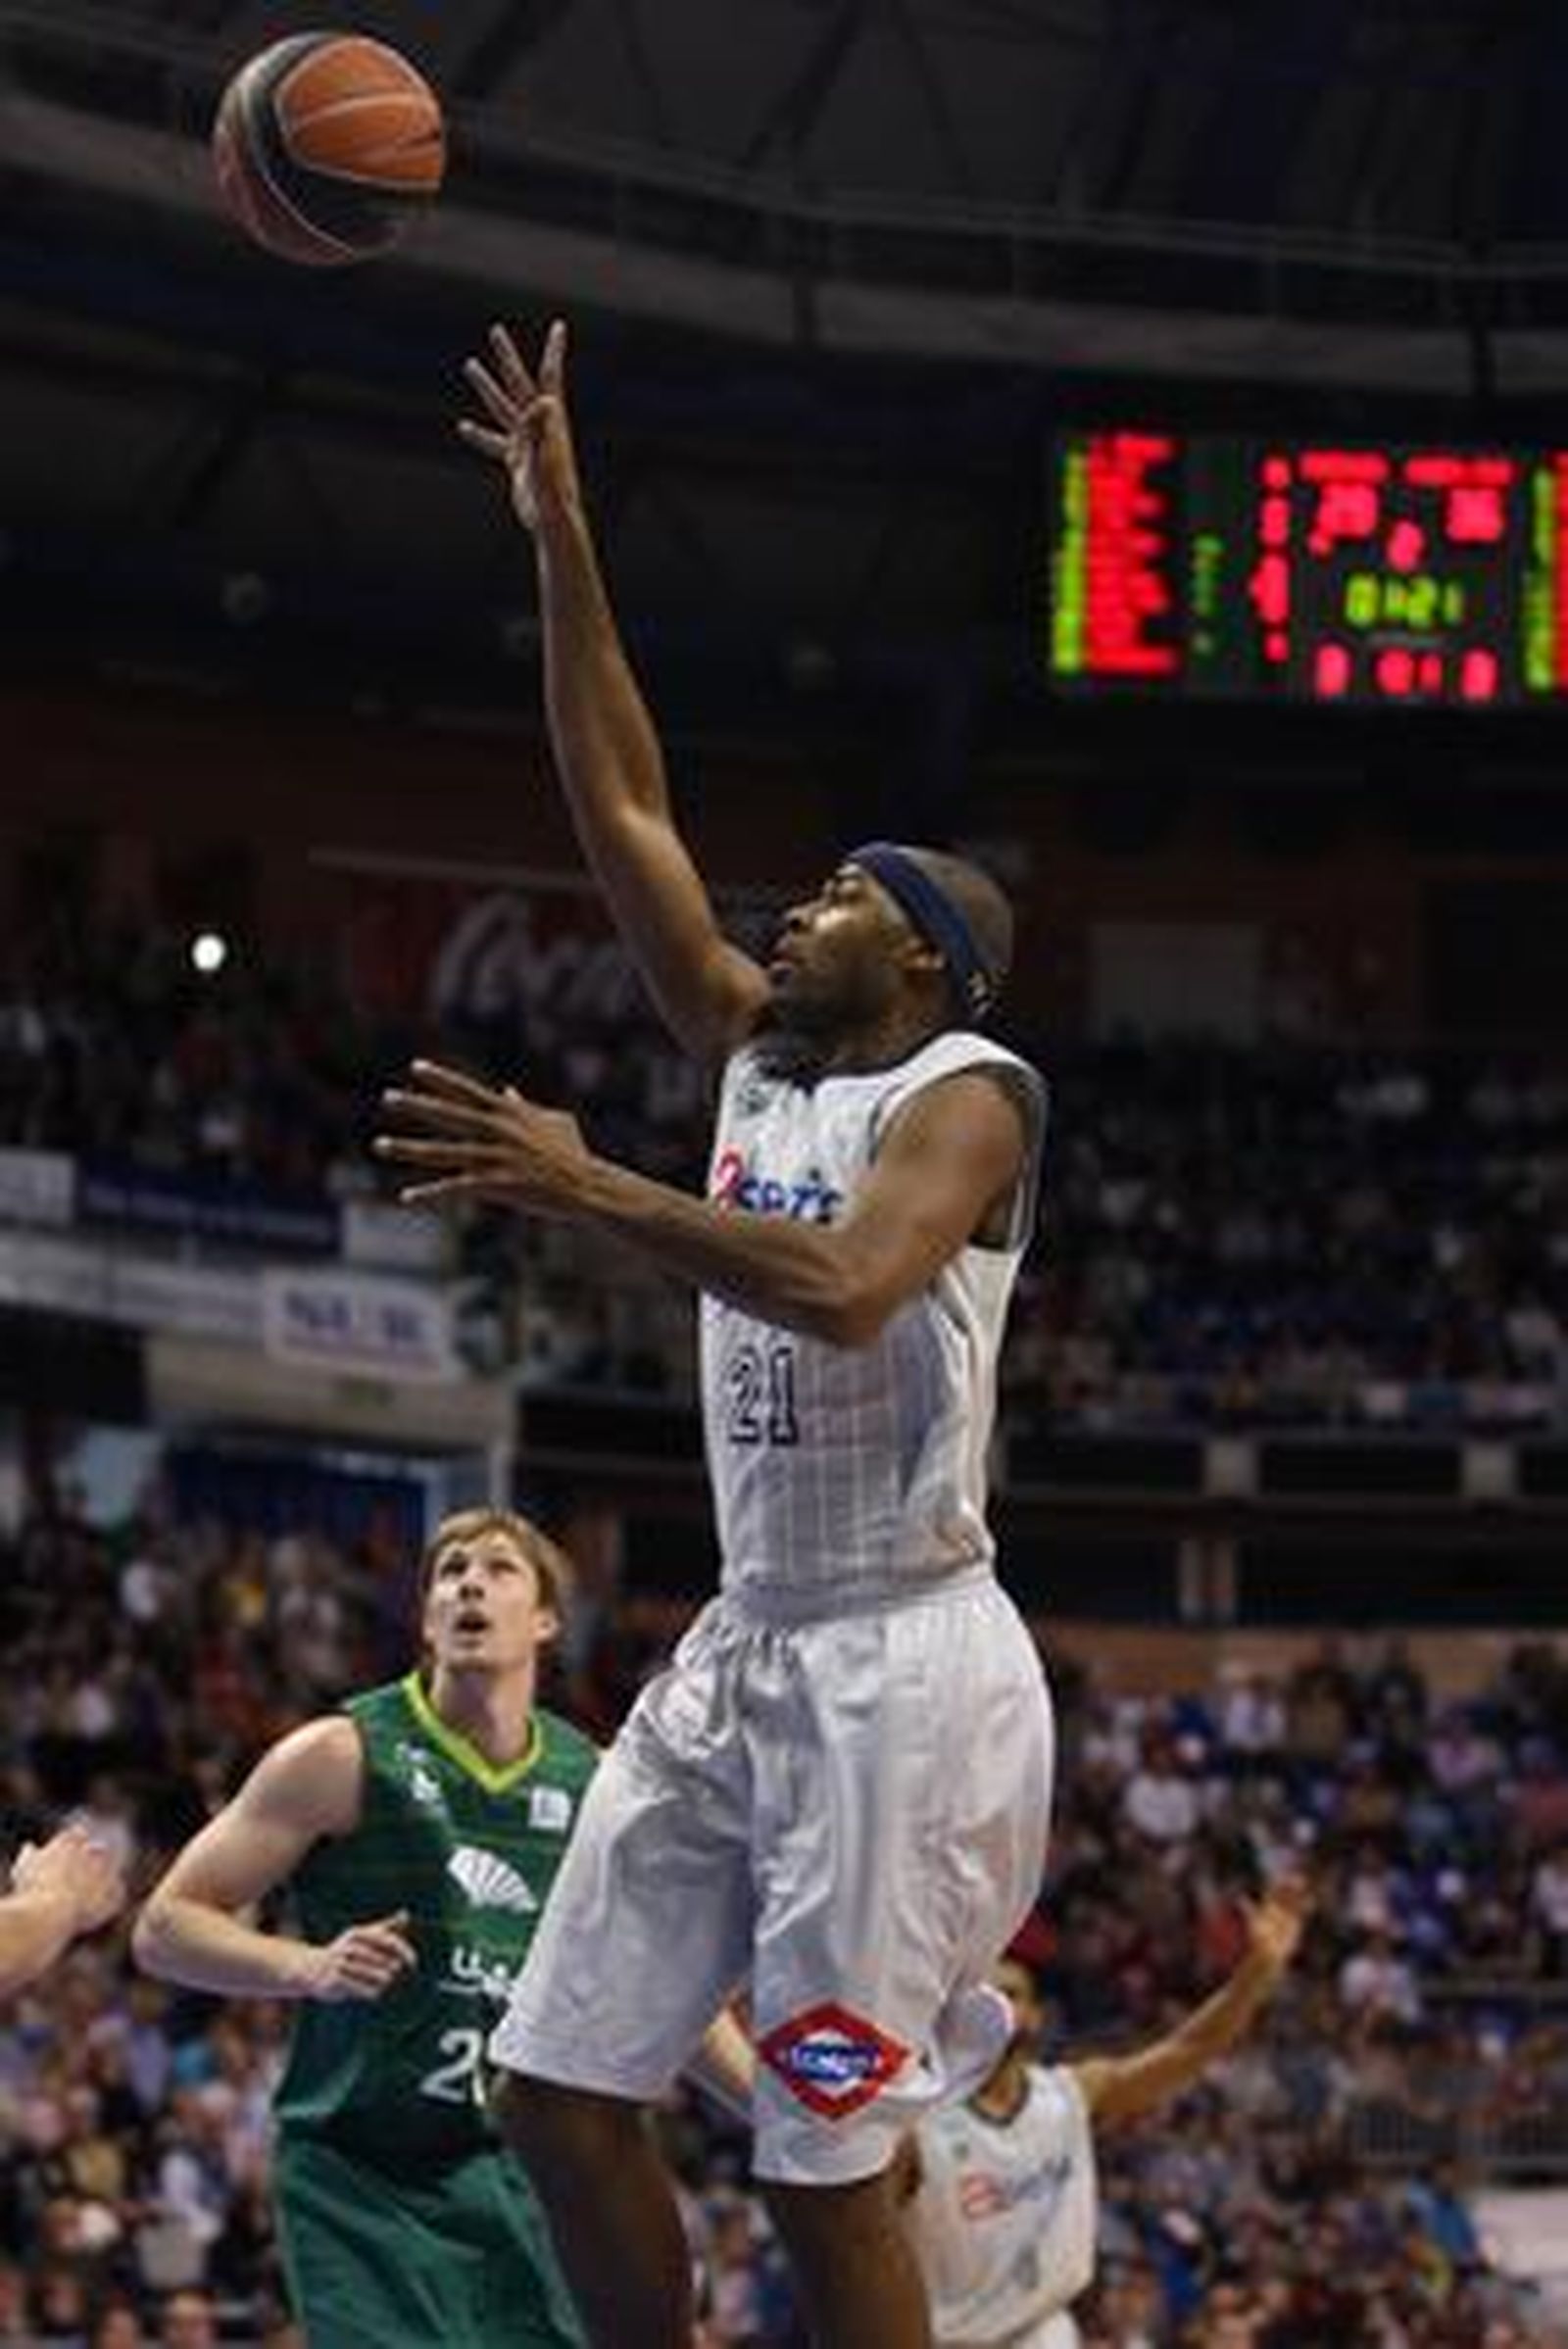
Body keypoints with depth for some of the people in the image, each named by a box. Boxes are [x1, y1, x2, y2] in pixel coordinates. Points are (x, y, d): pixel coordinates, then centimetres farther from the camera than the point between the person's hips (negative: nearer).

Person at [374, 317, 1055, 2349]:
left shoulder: (966, 1092, -9)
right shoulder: (761, 1054, 14)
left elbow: (845, 1289, -29)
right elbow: (623, 814, 15)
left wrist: (587, 1188, -28)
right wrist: (560, 538, 10)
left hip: (897, 1668, -8)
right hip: (743, 1651, 8)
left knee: (822, 2166, -7)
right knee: (560, 2087, 5)